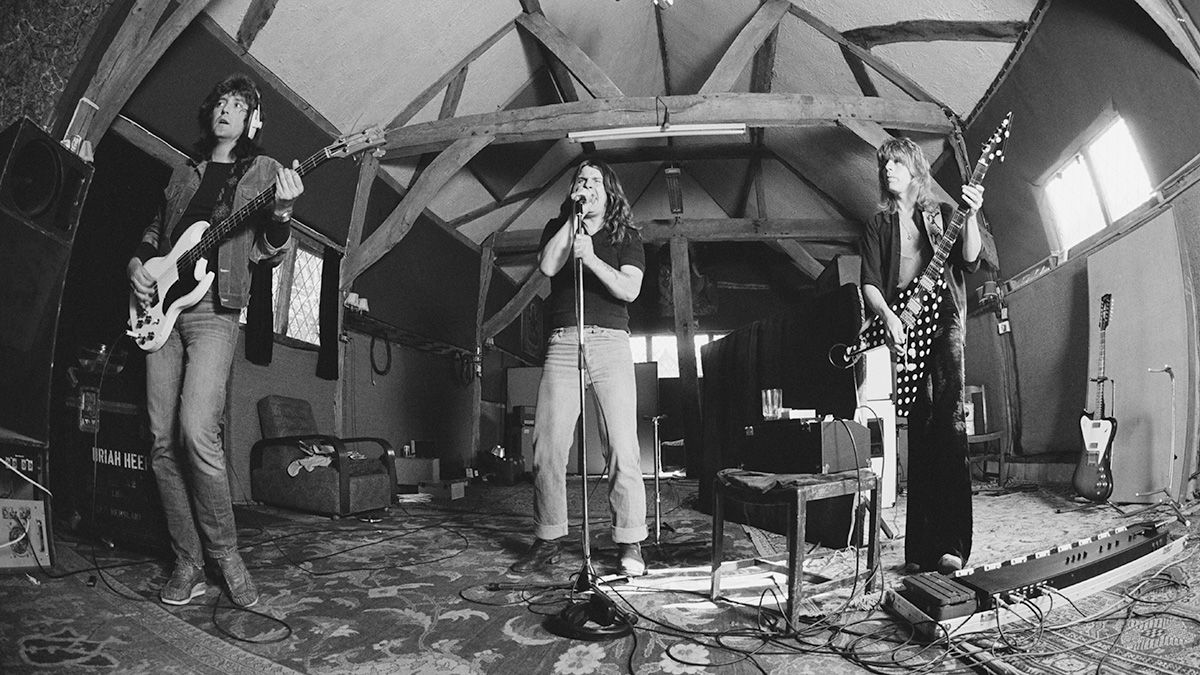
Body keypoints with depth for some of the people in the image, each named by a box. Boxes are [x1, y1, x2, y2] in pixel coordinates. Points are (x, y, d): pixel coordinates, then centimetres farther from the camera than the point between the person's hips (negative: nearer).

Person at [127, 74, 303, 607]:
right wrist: (136, 264, 9)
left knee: (197, 433, -20)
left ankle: (225, 554, -4)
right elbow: (153, 233, 30)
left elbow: (268, 255, 1)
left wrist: (281, 213, -18)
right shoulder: (183, 173, 22)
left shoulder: (264, 170, 9)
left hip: (214, 310, -5)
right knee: (163, 443, 1)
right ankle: (187, 563, 10)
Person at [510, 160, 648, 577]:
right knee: (547, 449, -2)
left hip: (610, 343, -1)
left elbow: (629, 290, -1)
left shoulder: (627, 237, 14)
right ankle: (547, 541, 10)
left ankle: (630, 544, 1)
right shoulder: (557, 228, 19)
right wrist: (574, 217, 0)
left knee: (622, 449, -8)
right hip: (562, 343, 2)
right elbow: (548, 266, -2)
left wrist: (591, 258, -14)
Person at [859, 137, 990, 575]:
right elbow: (869, 283, 4)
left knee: (950, 425, -12)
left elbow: (970, 260, 0)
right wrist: (888, 317, -14)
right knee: (921, 433, -1)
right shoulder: (878, 226, 16)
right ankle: (922, 547, 3)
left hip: (943, 321, -1)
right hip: (903, 329, 1)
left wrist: (971, 217, -16)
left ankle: (951, 544, -12)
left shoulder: (942, 214, 15)